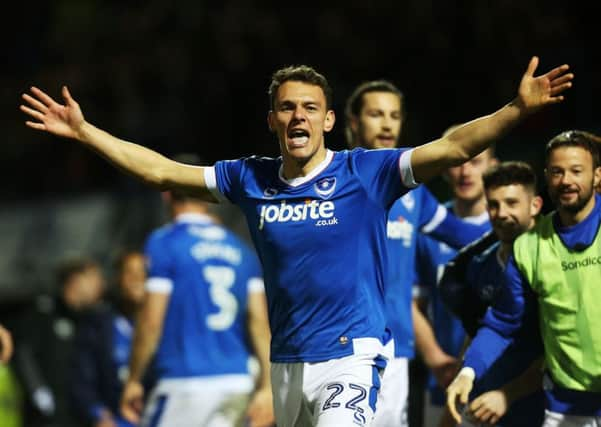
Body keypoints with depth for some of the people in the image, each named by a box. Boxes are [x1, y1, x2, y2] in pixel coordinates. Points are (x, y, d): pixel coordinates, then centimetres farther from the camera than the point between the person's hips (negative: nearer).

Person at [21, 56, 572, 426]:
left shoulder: (365, 172, -6)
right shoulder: (252, 179, 5)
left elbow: (453, 148, -15)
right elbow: (161, 171, 12)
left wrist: (518, 110, -28)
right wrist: (84, 131, 12)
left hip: (351, 355, -5)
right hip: (286, 362, 5)